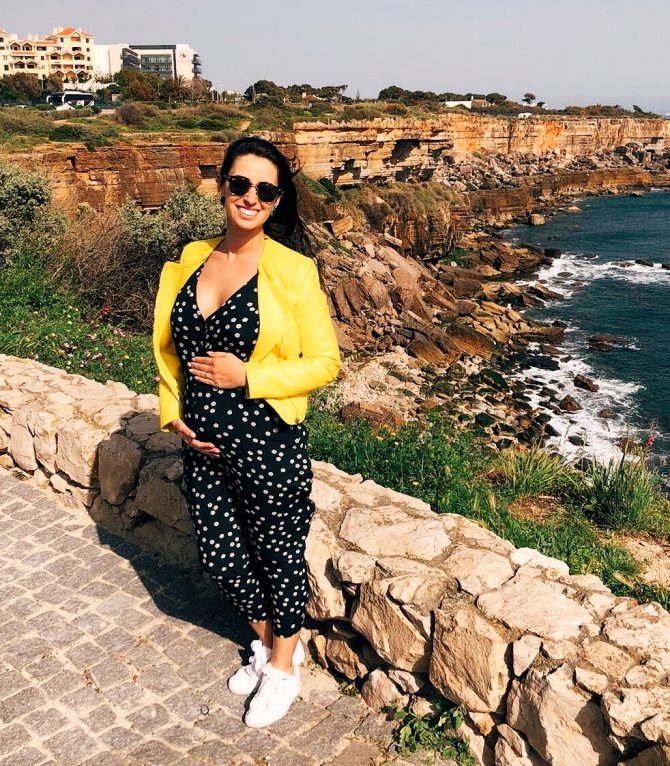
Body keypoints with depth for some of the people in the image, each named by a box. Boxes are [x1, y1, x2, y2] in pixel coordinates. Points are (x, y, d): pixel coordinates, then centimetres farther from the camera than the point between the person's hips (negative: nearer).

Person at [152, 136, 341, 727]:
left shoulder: (292, 269, -11)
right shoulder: (191, 260, 4)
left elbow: (324, 363, -11)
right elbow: (168, 347, 13)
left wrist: (247, 377, -19)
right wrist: (174, 414, 1)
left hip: (269, 443, -5)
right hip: (203, 444, 5)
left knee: (278, 554, 13)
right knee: (219, 555, 17)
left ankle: (285, 663, 39)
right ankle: (268, 641, 45)